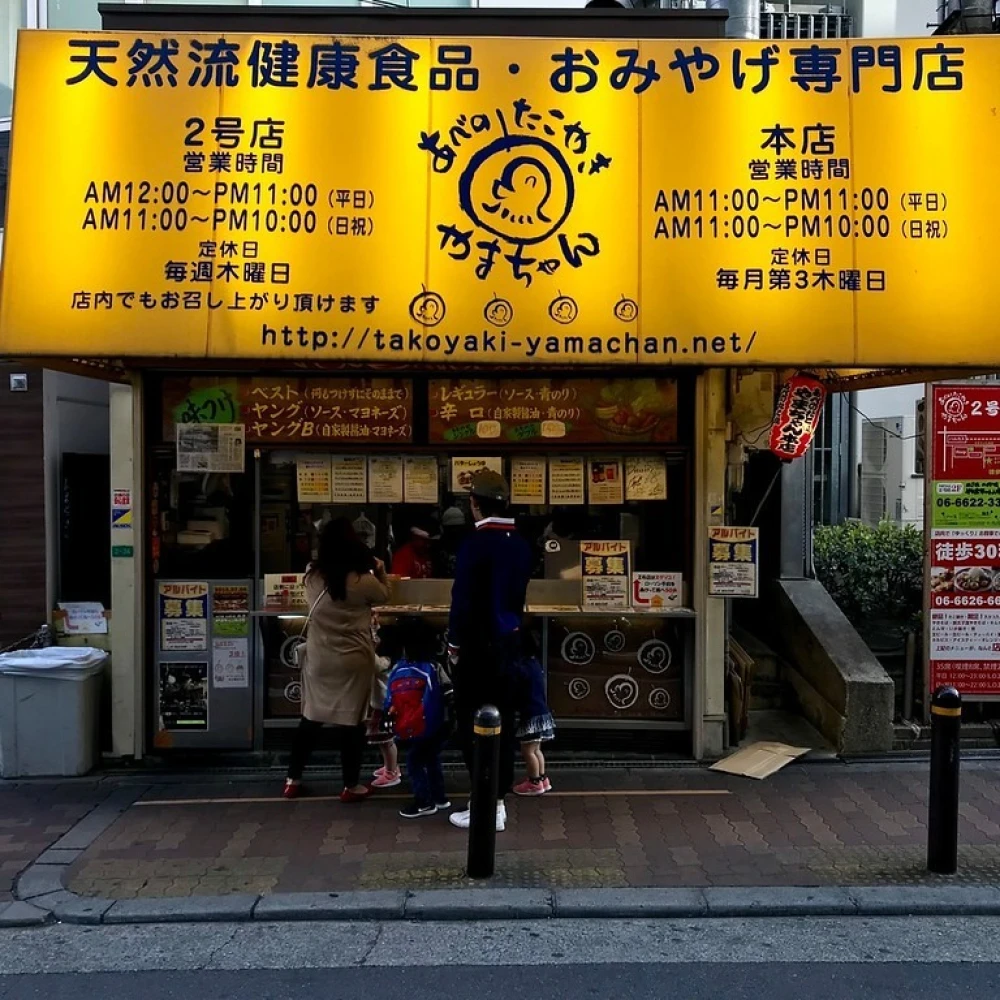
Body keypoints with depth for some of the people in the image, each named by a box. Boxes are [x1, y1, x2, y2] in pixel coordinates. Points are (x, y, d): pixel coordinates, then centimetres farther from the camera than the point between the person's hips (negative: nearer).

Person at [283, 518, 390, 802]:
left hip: (318, 659, 4)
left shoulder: (312, 576, -5)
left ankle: (293, 780, 24)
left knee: (311, 718, 16)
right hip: (353, 660, -3)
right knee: (352, 721, 7)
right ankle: (351, 786, 17)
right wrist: (380, 570, 19)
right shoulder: (364, 581, -15)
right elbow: (384, 596, 5)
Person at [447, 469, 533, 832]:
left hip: (479, 645, -7)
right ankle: (498, 800, 21)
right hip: (509, 642, 7)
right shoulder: (521, 545, 5)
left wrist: (454, 643, -5)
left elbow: (462, 599, -16)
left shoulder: (475, 545, -16)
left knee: (474, 725, 3)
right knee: (503, 721, 12)